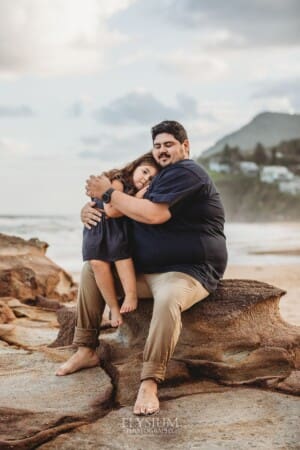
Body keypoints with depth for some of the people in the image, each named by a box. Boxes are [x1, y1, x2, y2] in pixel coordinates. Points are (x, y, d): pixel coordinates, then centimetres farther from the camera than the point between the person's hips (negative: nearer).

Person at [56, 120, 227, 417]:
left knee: (168, 301, -41)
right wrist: (89, 209, -1)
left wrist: (108, 193, -19)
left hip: (186, 271, -10)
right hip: (142, 270, 10)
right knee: (92, 269, 6)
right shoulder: (156, 178, 18)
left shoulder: (185, 174, -13)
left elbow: (154, 215, -28)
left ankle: (149, 383, -40)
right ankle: (86, 350, 6)